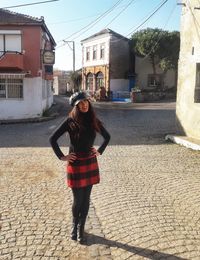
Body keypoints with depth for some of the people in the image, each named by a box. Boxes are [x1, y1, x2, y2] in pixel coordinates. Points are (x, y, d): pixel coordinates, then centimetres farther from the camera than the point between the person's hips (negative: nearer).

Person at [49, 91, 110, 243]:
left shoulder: (94, 121, 2)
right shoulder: (71, 121, -10)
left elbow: (107, 136, 17)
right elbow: (53, 139, -8)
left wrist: (100, 151, 8)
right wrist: (61, 156, -9)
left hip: (91, 164, 4)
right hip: (75, 164, -3)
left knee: (86, 199, 9)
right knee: (78, 200, 5)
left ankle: (81, 228, 26)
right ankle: (74, 225, 33)